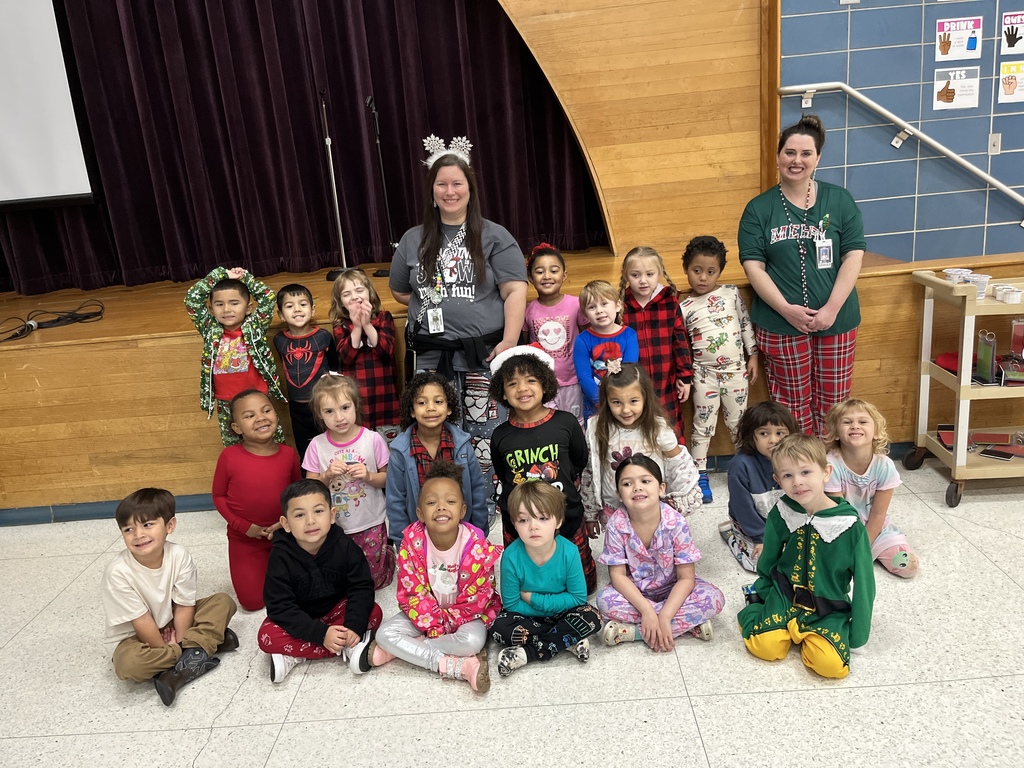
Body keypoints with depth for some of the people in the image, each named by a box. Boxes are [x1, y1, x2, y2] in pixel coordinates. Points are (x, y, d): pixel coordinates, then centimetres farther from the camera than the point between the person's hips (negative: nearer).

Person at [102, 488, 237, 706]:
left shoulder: (179, 555, -20)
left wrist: (179, 643, -17)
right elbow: (142, 622, -20)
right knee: (127, 664, -34)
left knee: (223, 602, -14)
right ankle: (207, 642, -20)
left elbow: (184, 605, -13)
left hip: (175, 625, 3)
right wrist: (166, 647, -15)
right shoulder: (118, 572, -27)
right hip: (139, 636, -3)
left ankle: (177, 672, -22)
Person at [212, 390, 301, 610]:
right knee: (253, 601, 3)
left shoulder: (289, 454, -11)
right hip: (244, 540, -1)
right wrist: (243, 526, -13)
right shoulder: (229, 457, -16)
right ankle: (258, 571, 34)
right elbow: (219, 496, -5)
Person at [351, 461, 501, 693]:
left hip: (466, 613, -2)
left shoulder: (477, 546, -24)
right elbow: (413, 592, -14)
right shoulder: (412, 541, -19)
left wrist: (443, 622, -18)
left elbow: (474, 600, -17)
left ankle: (392, 651, -19)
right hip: (424, 610, 3)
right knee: (385, 633, -19)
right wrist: (433, 625, -21)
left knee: (473, 641, -33)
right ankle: (459, 667, -26)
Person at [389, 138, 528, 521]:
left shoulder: (493, 237, 0)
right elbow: (399, 291, 19)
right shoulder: (414, 240, 10)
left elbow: (515, 291, -7)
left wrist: (510, 341, -16)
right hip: (431, 354, 3)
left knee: (485, 434, 1)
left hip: (483, 352, -3)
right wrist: (433, 306, 6)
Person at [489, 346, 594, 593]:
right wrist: (508, 504, 9)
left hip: (567, 519, -1)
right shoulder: (501, 436, -4)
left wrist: (568, 490, 7)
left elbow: (581, 464, 7)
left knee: (581, 586, 17)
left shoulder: (566, 423, -9)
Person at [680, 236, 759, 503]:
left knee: (738, 423, 13)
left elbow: (746, 324, 6)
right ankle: (700, 474, 17)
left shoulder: (731, 293, 1)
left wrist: (753, 355, 4)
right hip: (705, 374, -1)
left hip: (736, 370, 1)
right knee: (703, 426, 6)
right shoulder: (684, 307, -3)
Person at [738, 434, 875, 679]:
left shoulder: (850, 525, -16)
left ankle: (804, 634, 8)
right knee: (765, 646, -20)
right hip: (783, 597, 1)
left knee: (831, 664, -23)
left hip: (828, 611, -1)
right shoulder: (781, 514, -7)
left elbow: (863, 582, -7)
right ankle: (754, 609, 12)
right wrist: (762, 594, 17)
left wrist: (858, 633, -4)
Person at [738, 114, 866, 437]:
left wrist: (831, 309, -13)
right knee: (793, 406, 8)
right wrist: (786, 308, -16)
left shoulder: (839, 201, 4)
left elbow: (853, 256, -2)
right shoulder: (759, 209, 1)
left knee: (832, 404, 10)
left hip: (836, 322, 1)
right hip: (781, 325, -1)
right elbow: (753, 267, -5)